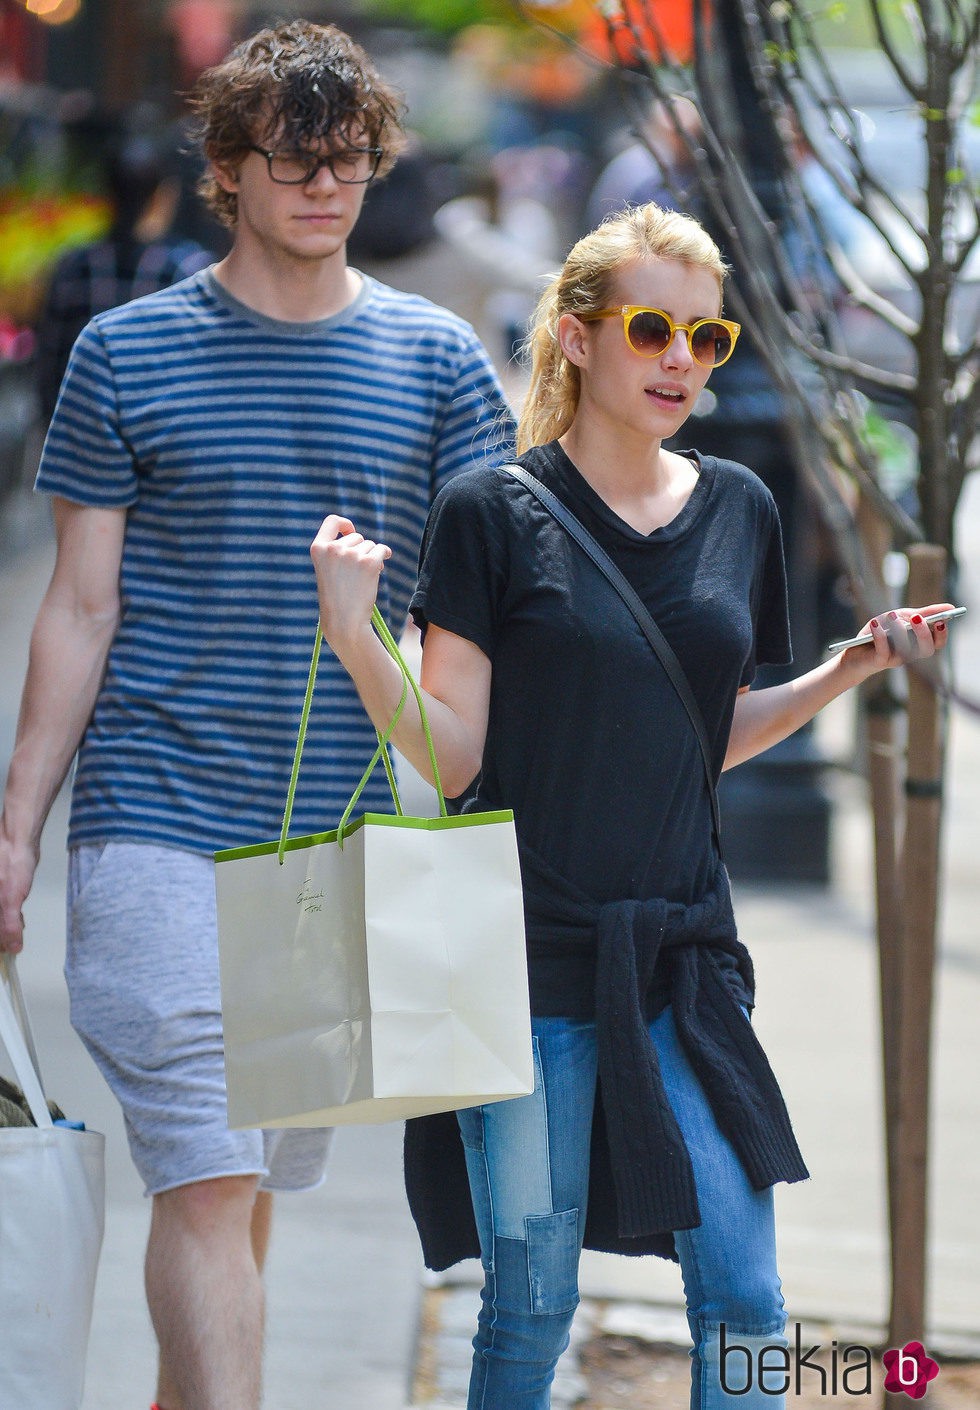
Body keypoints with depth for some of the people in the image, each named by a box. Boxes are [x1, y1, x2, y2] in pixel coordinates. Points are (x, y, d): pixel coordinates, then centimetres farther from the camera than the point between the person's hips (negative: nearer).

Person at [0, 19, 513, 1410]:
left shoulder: (436, 358, 7)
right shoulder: (128, 353, 3)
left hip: (344, 842, 3)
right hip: (159, 828, -2)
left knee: (252, 1187, 10)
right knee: (205, 1179, -12)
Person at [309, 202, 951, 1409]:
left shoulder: (738, 510, 10)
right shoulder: (495, 510, -5)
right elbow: (450, 755, -7)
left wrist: (850, 669, 7)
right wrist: (351, 630, -20)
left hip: (682, 951, 4)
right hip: (532, 957, -4)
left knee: (743, 1300, -2)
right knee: (531, 1306, 1)